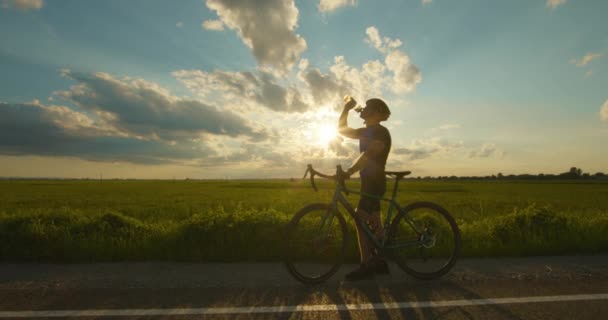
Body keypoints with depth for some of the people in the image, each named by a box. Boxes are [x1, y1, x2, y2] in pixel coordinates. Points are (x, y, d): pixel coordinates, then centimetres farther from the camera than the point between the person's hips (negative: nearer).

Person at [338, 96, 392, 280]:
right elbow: (342, 129, 18)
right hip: (370, 182, 9)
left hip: (374, 182, -9)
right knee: (373, 223, 12)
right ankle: (380, 262, 21)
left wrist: (349, 172, -39)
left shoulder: (381, 132, -13)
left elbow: (368, 154, -28)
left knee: (361, 221, -11)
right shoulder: (368, 132, 15)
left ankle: (366, 266, -4)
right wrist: (347, 108, 8)